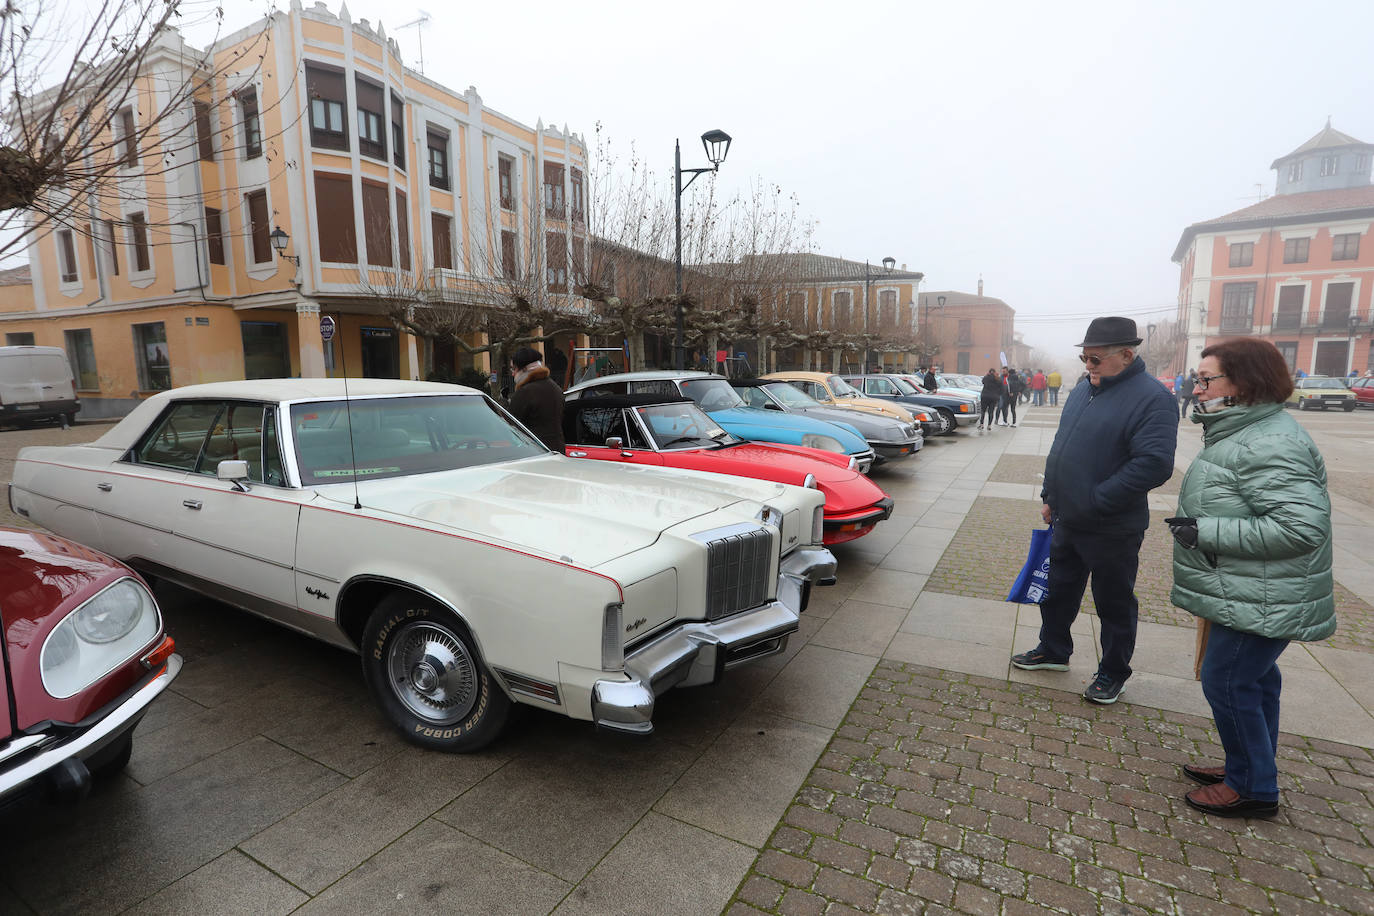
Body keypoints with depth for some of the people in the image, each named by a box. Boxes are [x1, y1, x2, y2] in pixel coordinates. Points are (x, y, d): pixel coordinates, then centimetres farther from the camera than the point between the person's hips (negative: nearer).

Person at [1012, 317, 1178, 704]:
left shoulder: (1151, 398, -17)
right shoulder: (1083, 389, 8)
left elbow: (1154, 464, -26)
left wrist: (1095, 501, -24)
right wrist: (1050, 496, 12)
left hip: (1112, 529, -7)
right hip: (1066, 521, 8)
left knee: (1115, 605, 11)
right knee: (1057, 590, 20)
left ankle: (1113, 674, 29)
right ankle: (1053, 650, 39)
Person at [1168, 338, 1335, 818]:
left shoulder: (1270, 446, -24)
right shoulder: (1244, 433, 11)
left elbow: (1303, 525, -30)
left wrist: (1207, 531, -27)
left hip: (1262, 602, -11)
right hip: (1246, 595, 11)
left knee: (1227, 683, 0)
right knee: (1254, 679, 21)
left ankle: (1254, 789, 18)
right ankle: (1249, 767, 37)